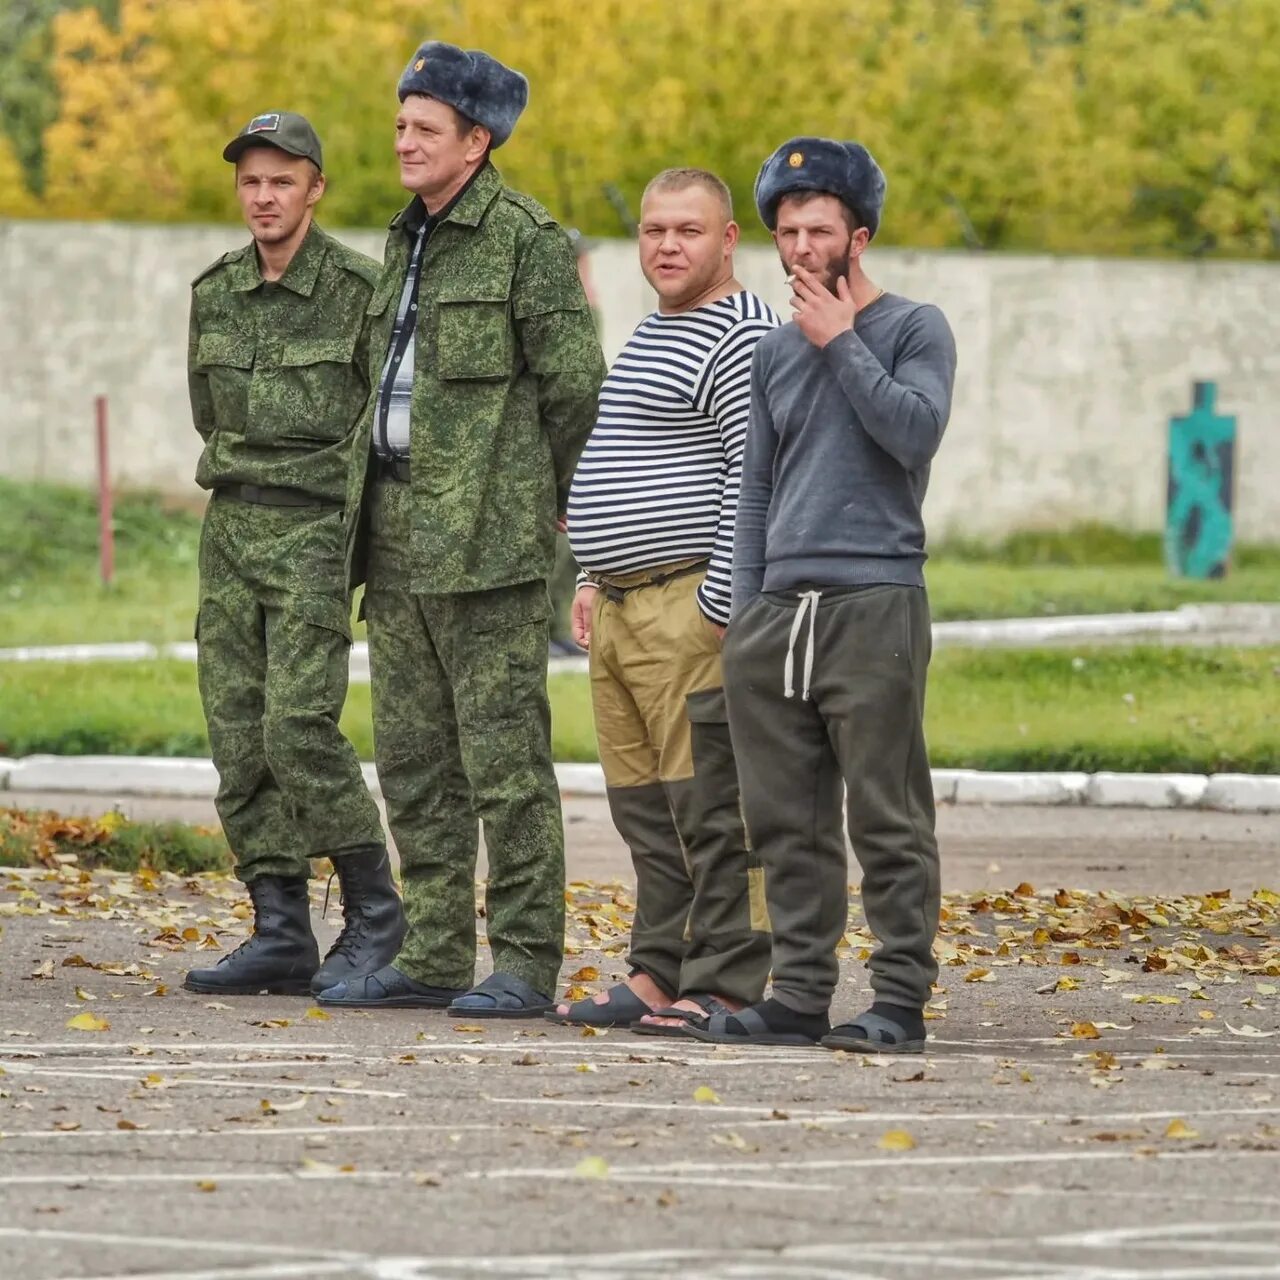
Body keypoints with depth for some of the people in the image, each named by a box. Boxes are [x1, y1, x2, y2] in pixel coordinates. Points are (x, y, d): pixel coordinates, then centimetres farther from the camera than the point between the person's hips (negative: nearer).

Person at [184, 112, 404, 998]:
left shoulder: (358, 290, -7)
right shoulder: (216, 293, 10)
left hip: (316, 534, -6)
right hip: (231, 527, 6)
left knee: (299, 731, -15)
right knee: (240, 739, 1)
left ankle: (375, 914, -1)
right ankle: (281, 936, 5)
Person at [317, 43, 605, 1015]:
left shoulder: (527, 240, -8)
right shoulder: (409, 242, 18)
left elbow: (576, 381, -11)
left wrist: (548, 500, -3)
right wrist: (371, 513, 16)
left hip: (487, 533, -9)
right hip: (399, 532, 9)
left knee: (504, 753, -7)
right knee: (413, 755, 10)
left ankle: (526, 962, -5)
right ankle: (435, 955, 15)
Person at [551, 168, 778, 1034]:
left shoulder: (743, 339, -10)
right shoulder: (651, 337, 21)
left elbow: (755, 479, -18)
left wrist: (722, 605, -22)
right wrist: (596, 578, 21)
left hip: (693, 609, -10)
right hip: (623, 610, 10)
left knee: (712, 806, -9)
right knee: (646, 806, 11)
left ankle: (727, 986, -8)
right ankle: (660, 975, 16)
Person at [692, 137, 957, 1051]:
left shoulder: (914, 330, 2)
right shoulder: (776, 354, 18)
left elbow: (916, 433, -15)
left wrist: (841, 344, -7)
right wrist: (745, 608, 14)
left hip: (875, 605, -6)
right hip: (780, 609, 6)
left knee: (888, 819, -6)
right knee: (788, 822, 5)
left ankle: (900, 1003, -5)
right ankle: (801, 997, 10)